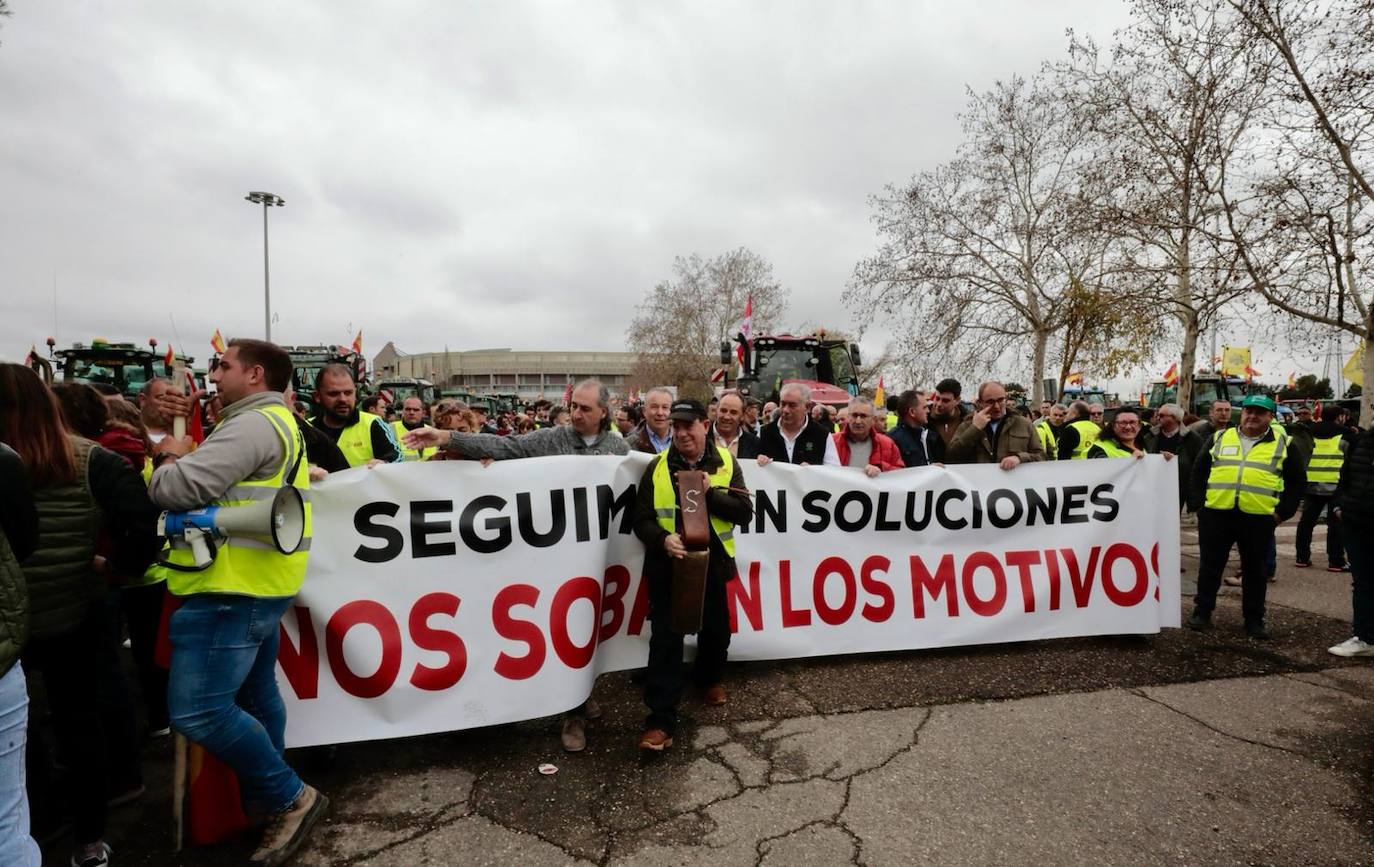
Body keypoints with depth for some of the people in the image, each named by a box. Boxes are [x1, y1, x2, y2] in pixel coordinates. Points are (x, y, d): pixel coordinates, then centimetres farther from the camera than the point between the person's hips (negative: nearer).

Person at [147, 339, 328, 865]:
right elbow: (218, 485, 19)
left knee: (196, 709, -9)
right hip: (254, 584, 11)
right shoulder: (274, 423, 20)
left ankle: (291, 798, 0)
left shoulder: (253, 424, -16)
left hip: (234, 588, -11)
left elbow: (178, 488, -21)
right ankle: (264, 799, 31)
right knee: (255, 696, 18)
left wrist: (168, 461, 1)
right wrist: (179, 457, 2)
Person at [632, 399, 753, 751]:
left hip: (712, 563, 2)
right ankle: (662, 719, 7)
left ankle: (710, 679, 47)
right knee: (666, 639, -2)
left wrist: (709, 493, -22)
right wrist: (662, 539, -24)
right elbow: (642, 519, -4)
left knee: (715, 630, 18)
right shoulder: (657, 467, -4)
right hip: (668, 566, -1)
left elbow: (744, 512, -9)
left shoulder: (726, 463, -2)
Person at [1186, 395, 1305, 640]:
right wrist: (1197, 504, 2)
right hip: (1215, 513, 1)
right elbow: (1199, 472, 11)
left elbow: (1297, 481, 9)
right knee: (1210, 565, 7)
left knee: (1254, 569, 9)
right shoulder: (1219, 438, 9)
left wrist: (1283, 511, -1)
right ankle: (1202, 611, 18)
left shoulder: (1283, 443, 7)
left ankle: (1254, 619, 21)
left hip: (1258, 517, 0)